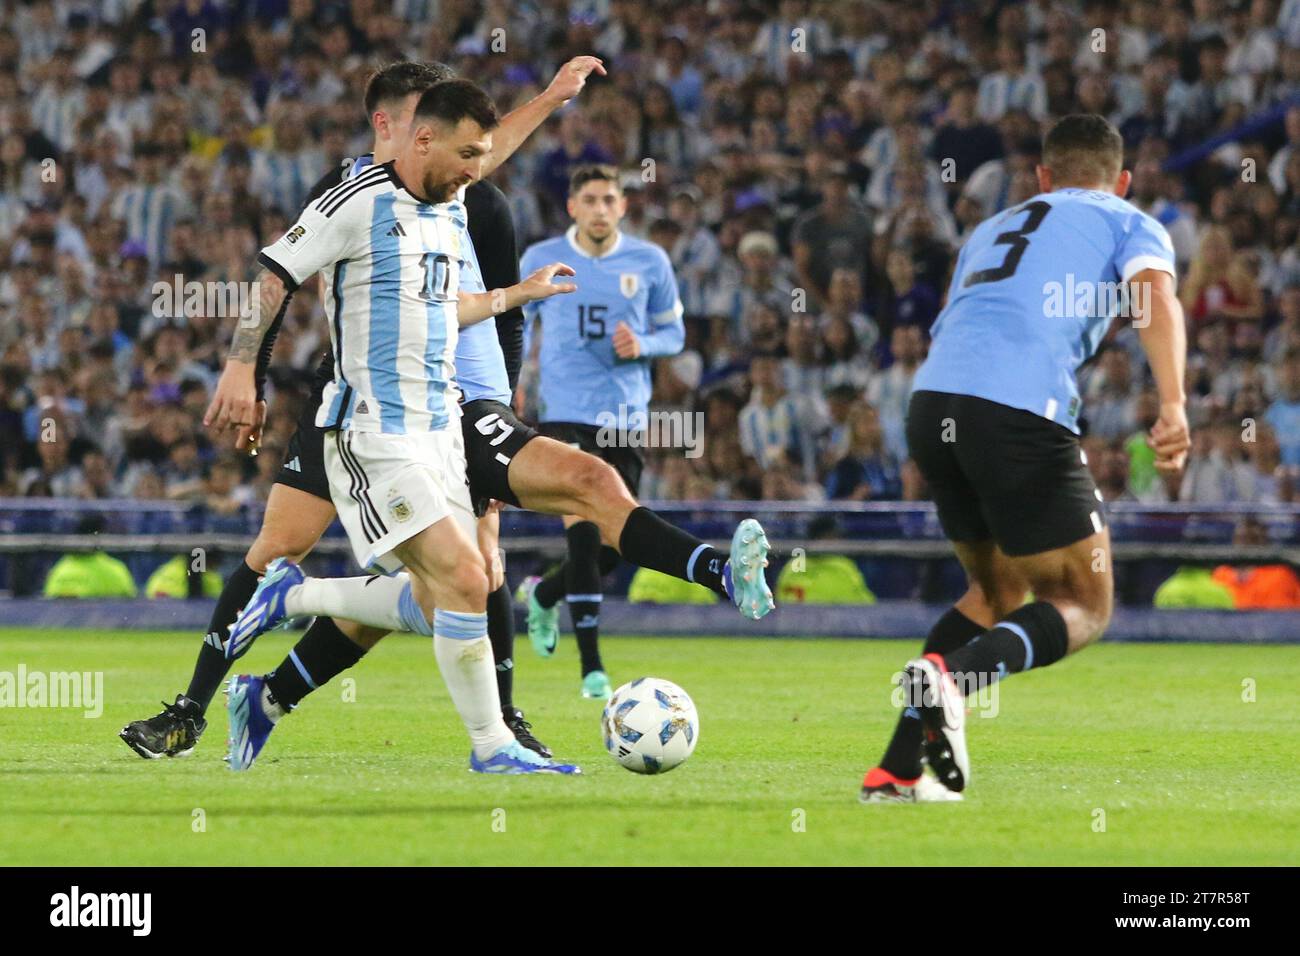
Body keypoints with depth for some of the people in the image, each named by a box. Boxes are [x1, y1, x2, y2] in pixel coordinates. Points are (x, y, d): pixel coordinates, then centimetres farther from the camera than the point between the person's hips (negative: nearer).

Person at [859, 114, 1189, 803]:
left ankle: (897, 770, 12)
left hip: (931, 404, 6)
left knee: (999, 591, 24)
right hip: (1022, 410, -6)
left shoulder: (990, 230, 34)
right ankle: (951, 674, -23)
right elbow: (1155, 296, -3)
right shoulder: (1130, 224, 18)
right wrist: (1173, 405, -17)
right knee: (1084, 609, 6)